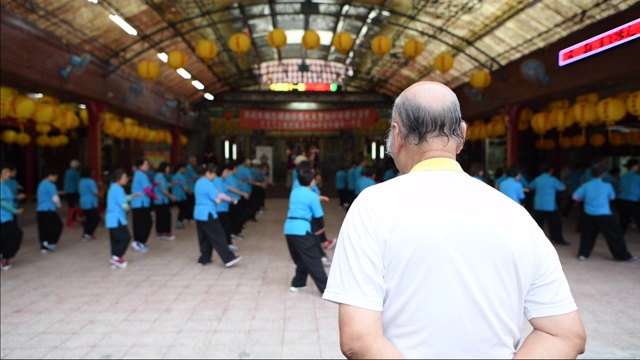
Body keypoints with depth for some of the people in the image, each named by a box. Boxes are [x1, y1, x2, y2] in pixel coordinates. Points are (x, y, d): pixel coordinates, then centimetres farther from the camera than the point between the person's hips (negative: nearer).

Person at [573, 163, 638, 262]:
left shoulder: (586, 185, -3)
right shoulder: (607, 186, -8)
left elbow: (575, 197, 1)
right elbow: (612, 197, 9)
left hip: (589, 215, 3)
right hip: (604, 215, -3)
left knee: (588, 235, 16)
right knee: (614, 235, 6)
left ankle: (583, 254, 12)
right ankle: (625, 256, 14)